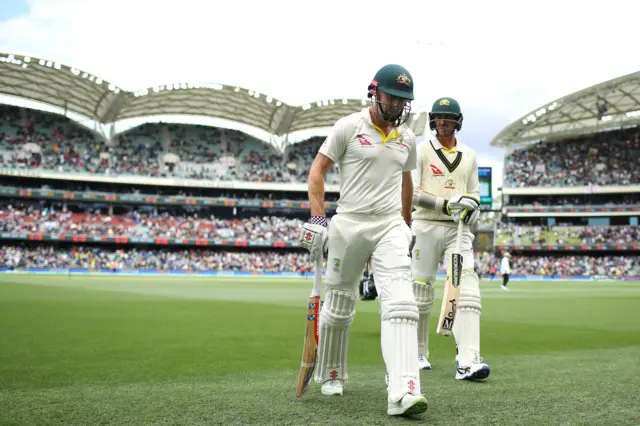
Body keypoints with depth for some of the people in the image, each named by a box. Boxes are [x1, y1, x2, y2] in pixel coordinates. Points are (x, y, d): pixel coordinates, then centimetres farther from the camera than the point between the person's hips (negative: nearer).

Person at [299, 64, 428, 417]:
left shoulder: (407, 137, 11)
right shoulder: (349, 127, -3)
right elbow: (318, 169, -2)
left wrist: (407, 226, 25)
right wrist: (317, 218, -12)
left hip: (391, 228, 3)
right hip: (349, 225, -2)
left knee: (400, 305, -16)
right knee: (338, 307, 10)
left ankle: (403, 393, -23)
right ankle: (331, 376, 33)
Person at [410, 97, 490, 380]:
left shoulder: (469, 155, 15)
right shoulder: (421, 151, 2)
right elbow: (411, 193, -7)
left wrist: (472, 205, -5)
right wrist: (446, 204, -20)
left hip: (458, 230, 3)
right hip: (426, 227, -2)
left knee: (467, 289, -13)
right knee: (421, 292, 4)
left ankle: (468, 361, -20)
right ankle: (419, 354, 21)